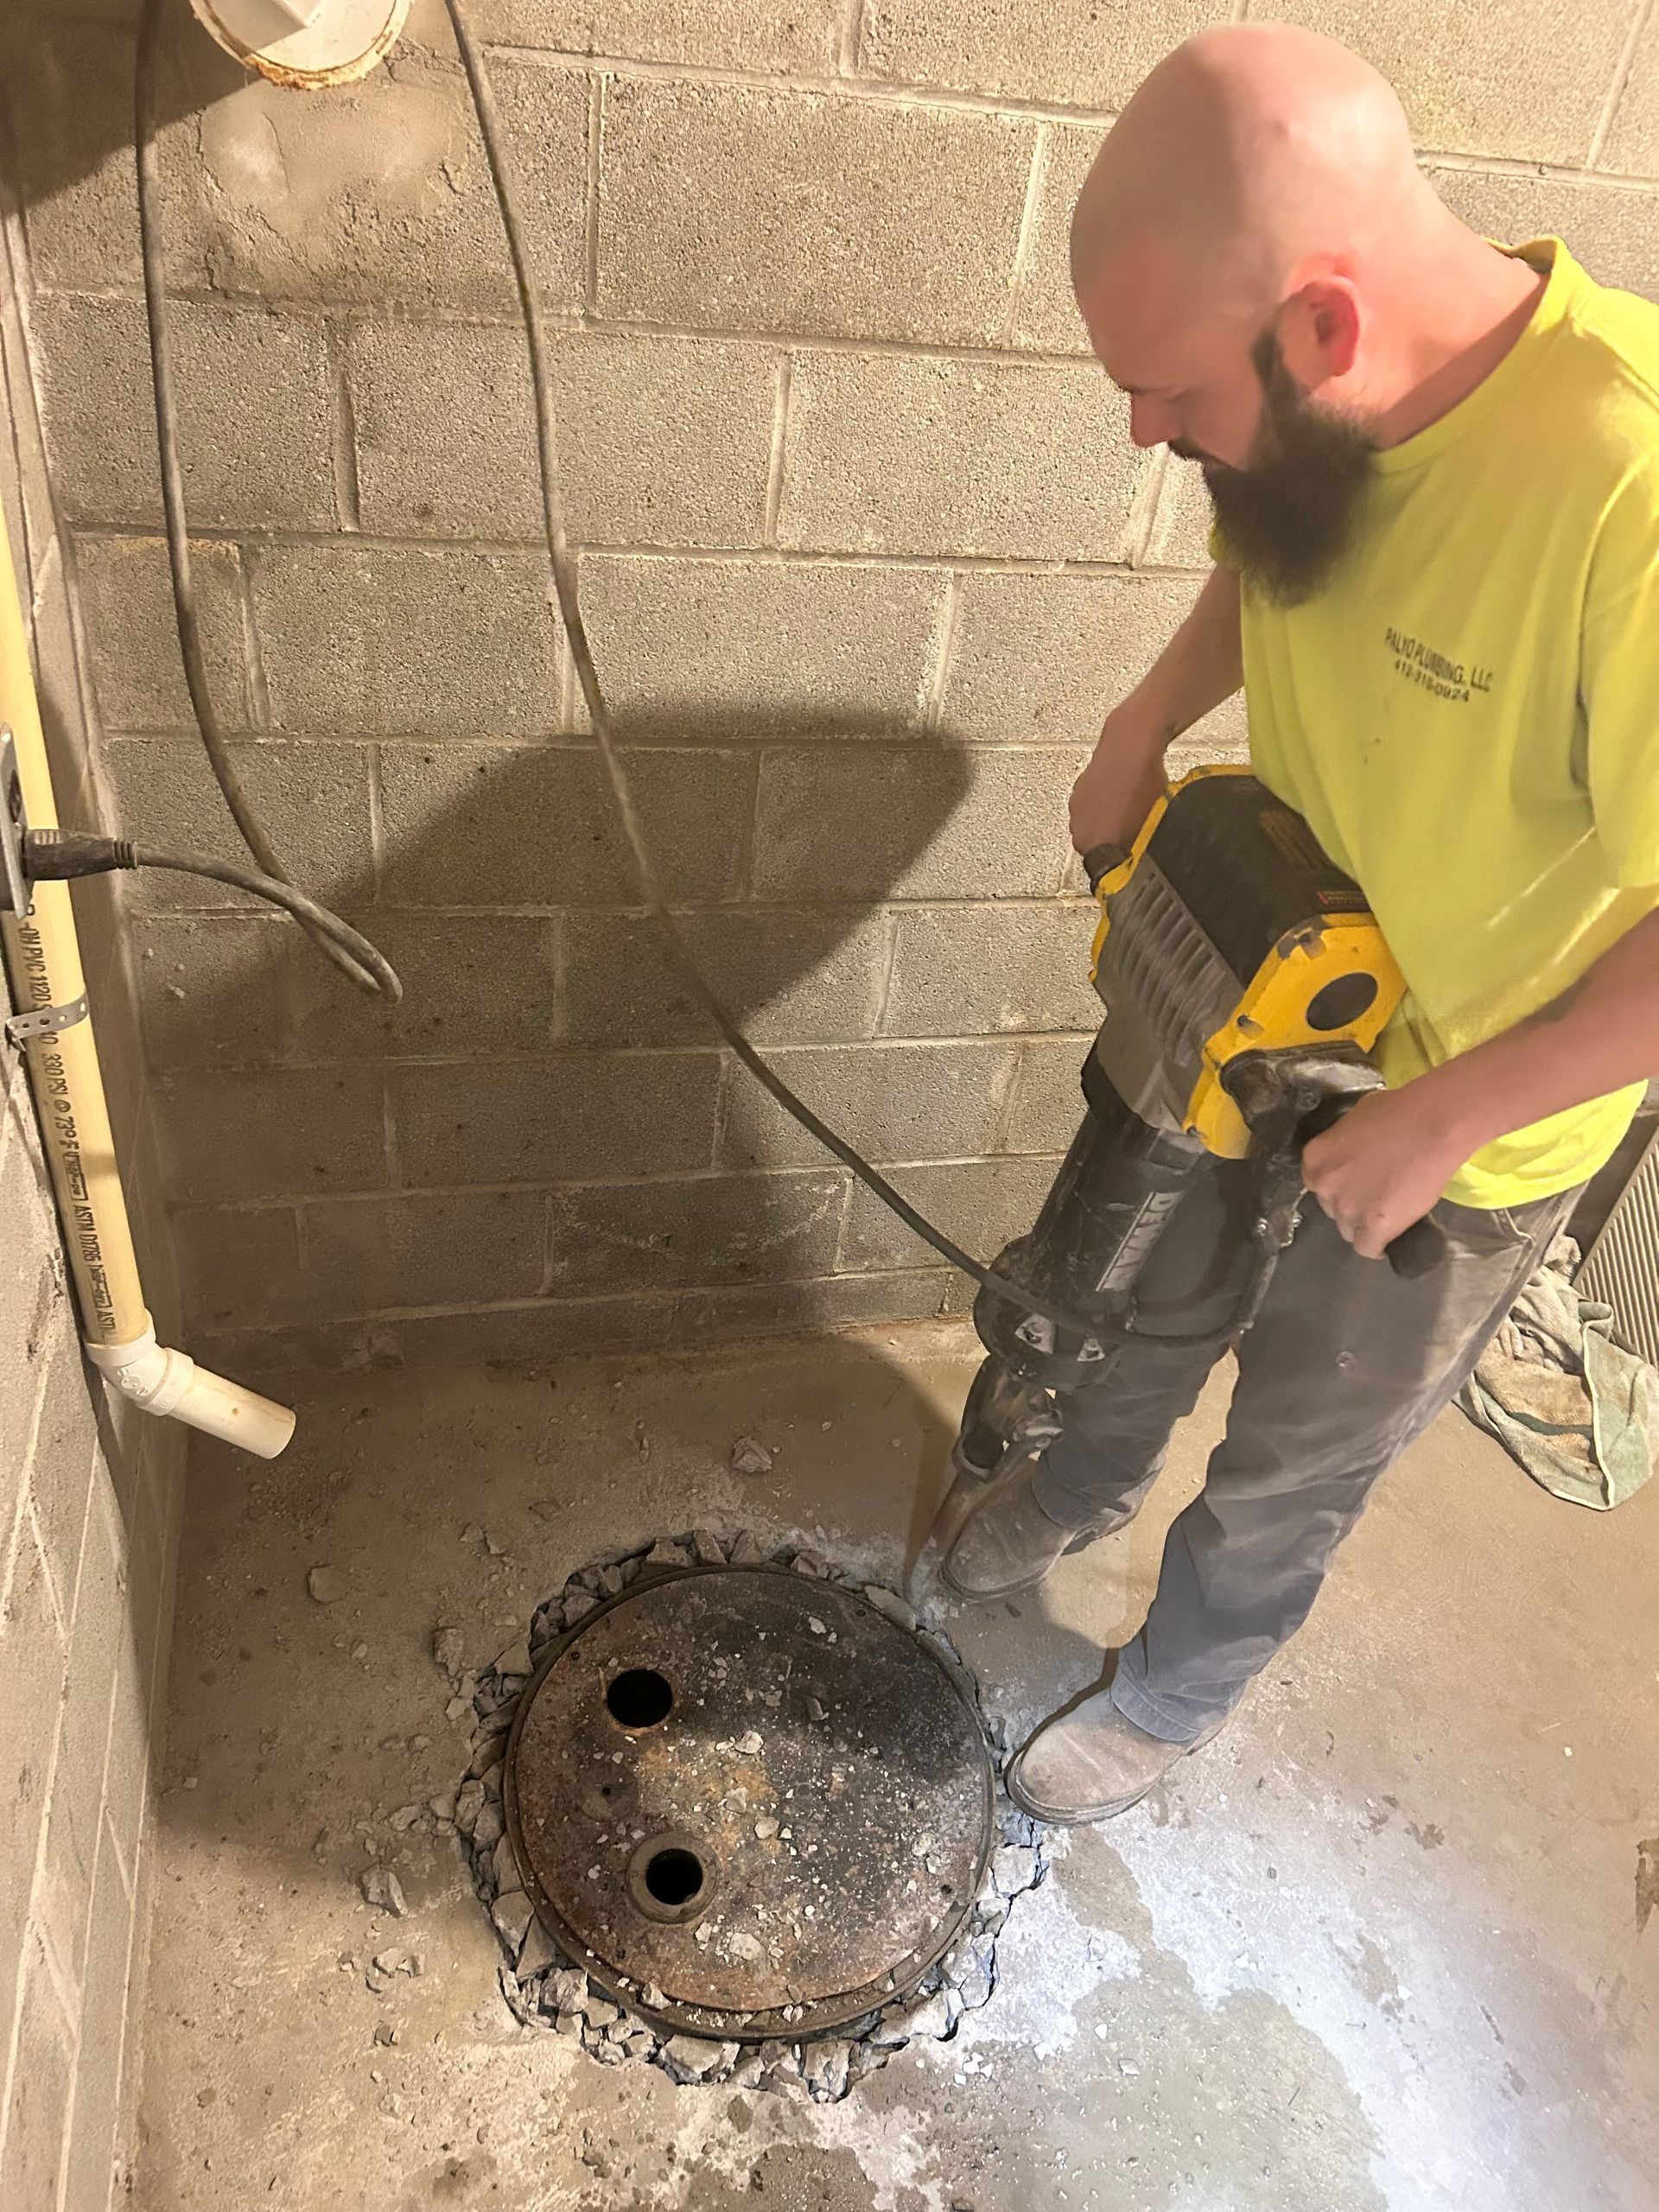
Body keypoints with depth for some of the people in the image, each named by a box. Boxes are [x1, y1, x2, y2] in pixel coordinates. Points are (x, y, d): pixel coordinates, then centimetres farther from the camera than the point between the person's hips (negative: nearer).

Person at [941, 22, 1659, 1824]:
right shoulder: (1332, 398, -15)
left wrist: (1445, 1117, -23)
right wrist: (1147, 725, -8)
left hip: (1457, 1134, -5)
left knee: (1291, 1465, 18)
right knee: (1153, 1293, 28)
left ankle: (1173, 1698, 49)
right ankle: (1081, 1490, 61)